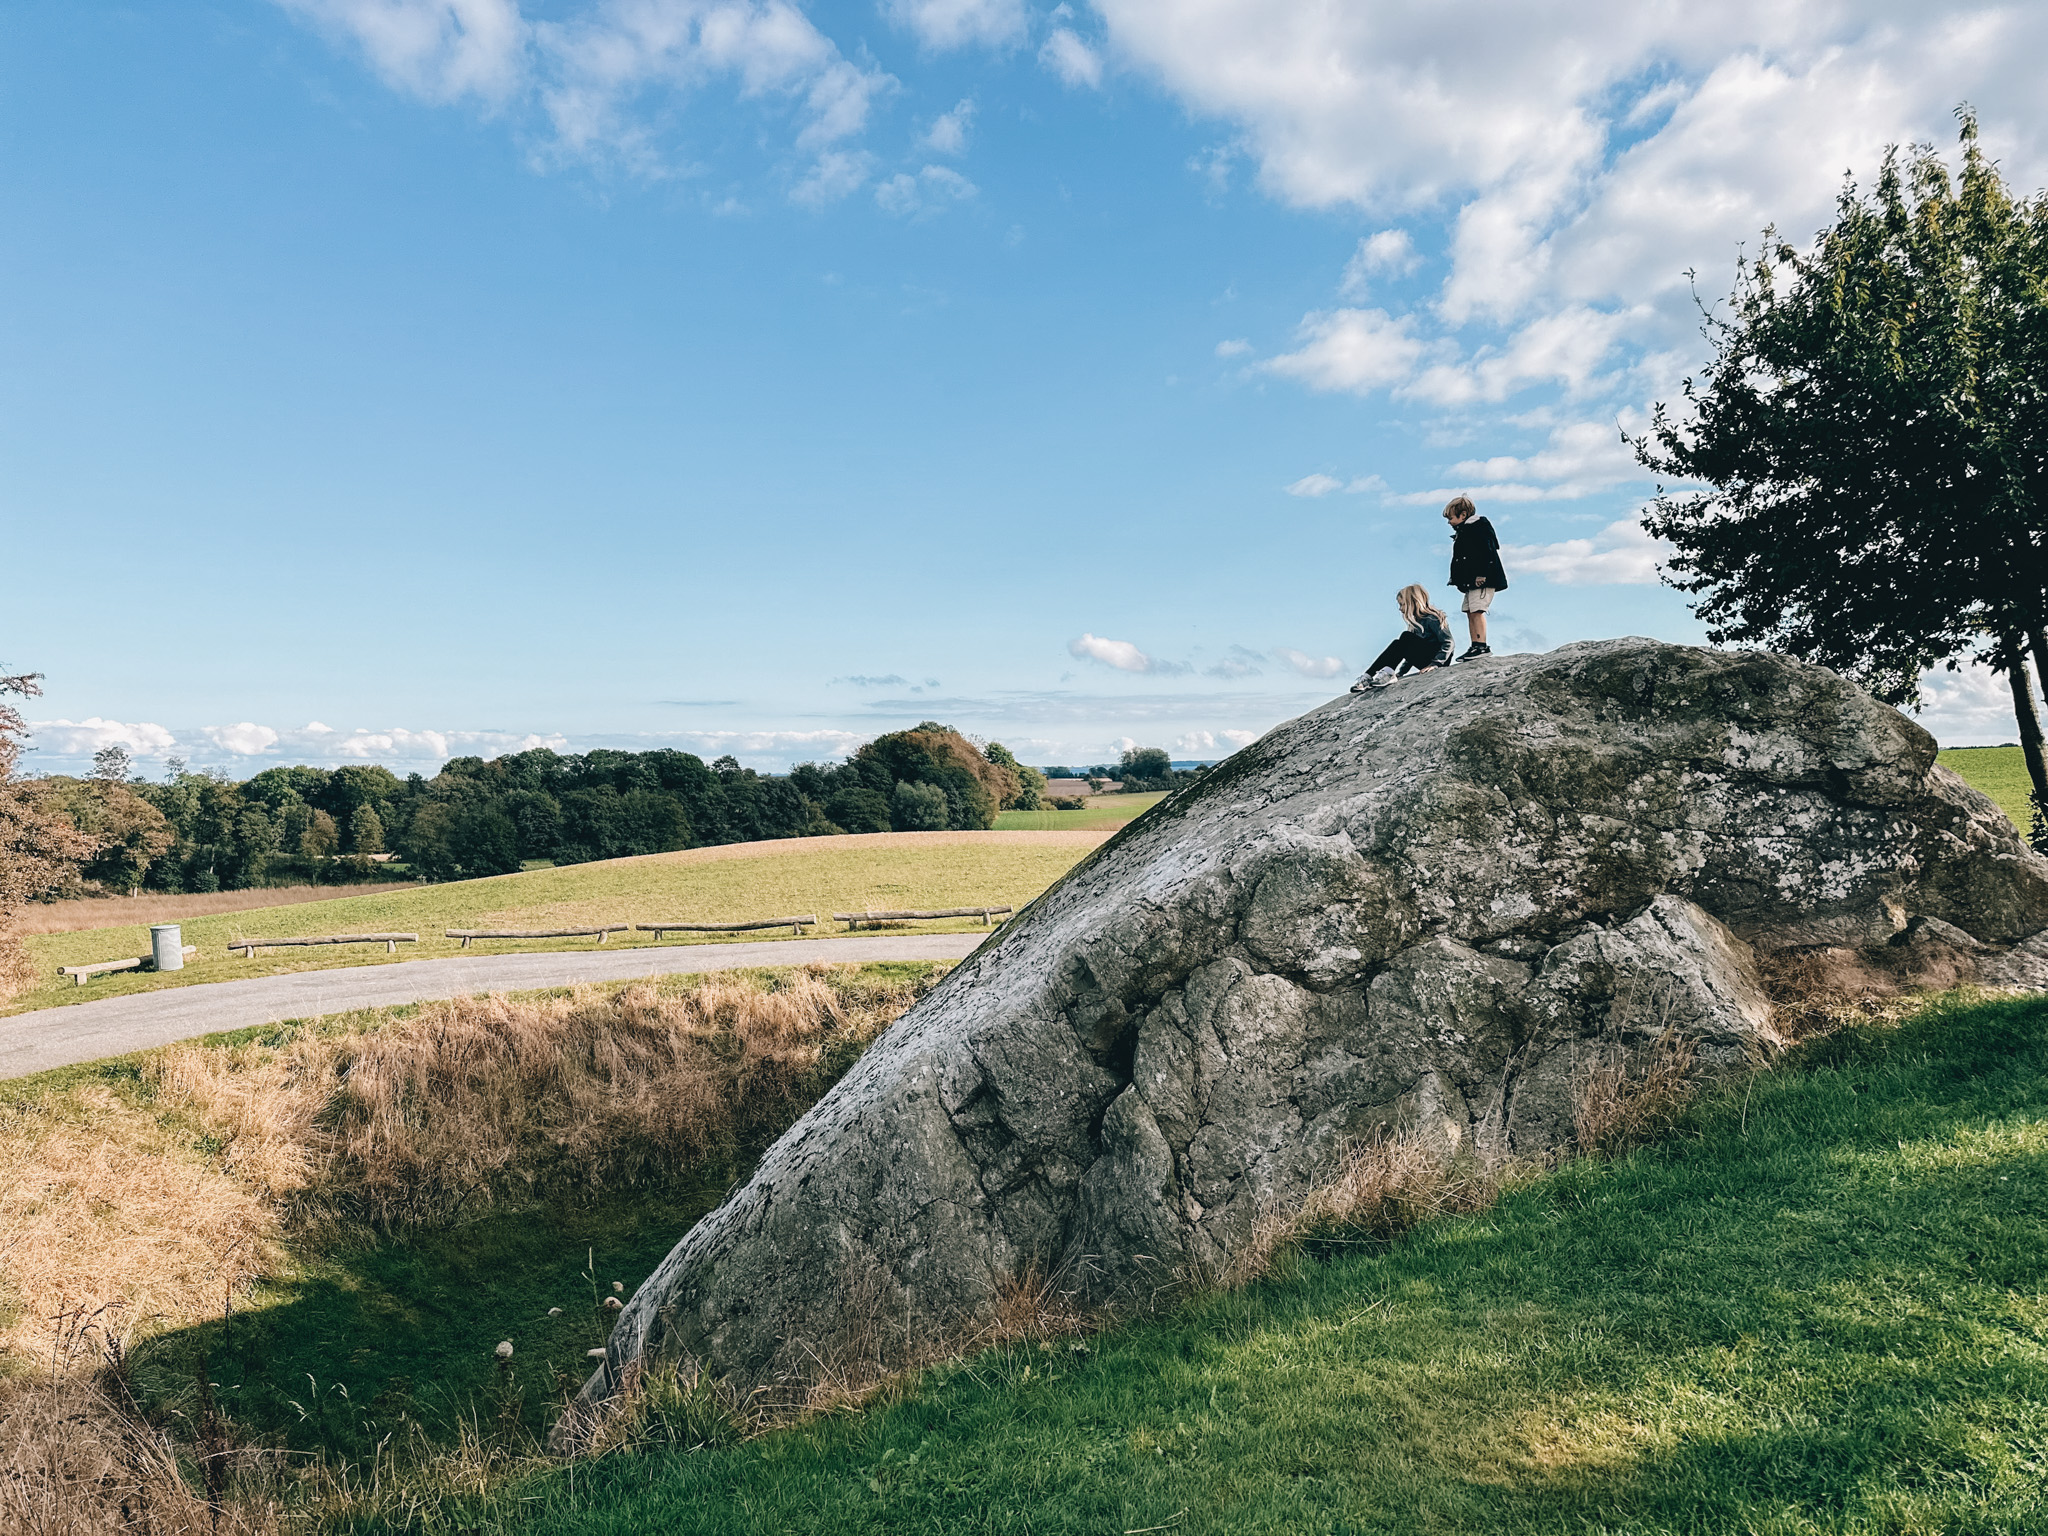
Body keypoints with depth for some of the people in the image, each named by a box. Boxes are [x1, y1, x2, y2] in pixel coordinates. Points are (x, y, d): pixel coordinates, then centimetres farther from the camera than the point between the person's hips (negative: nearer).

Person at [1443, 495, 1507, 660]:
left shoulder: (1478, 527, -10)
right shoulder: (1462, 532, 20)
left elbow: (1487, 552, -19)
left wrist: (1482, 575, -24)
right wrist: (1456, 578, 17)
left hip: (1482, 580, -10)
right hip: (1470, 581, 10)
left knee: (1476, 611, -15)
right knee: (1470, 612, 8)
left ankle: (1482, 646, -16)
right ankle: (1475, 647, 10)